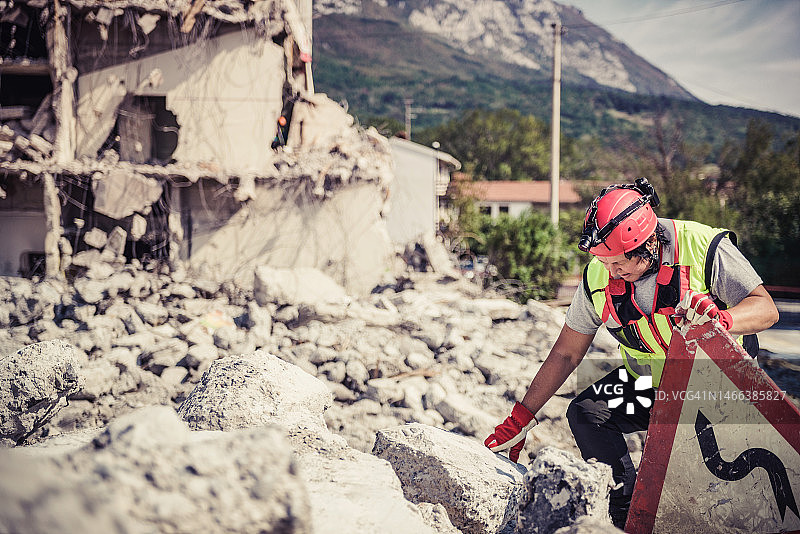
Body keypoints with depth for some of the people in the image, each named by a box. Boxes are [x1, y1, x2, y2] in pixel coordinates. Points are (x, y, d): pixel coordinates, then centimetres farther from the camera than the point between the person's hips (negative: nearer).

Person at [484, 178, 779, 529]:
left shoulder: (703, 248, -21)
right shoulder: (598, 277, -10)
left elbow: (766, 308, -20)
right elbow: (566, 354, -1)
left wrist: (722, 319, -43)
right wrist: (521, 418, -1)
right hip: (649, 382, 4)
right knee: (585, 413, -19)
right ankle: (631, 514, -8)